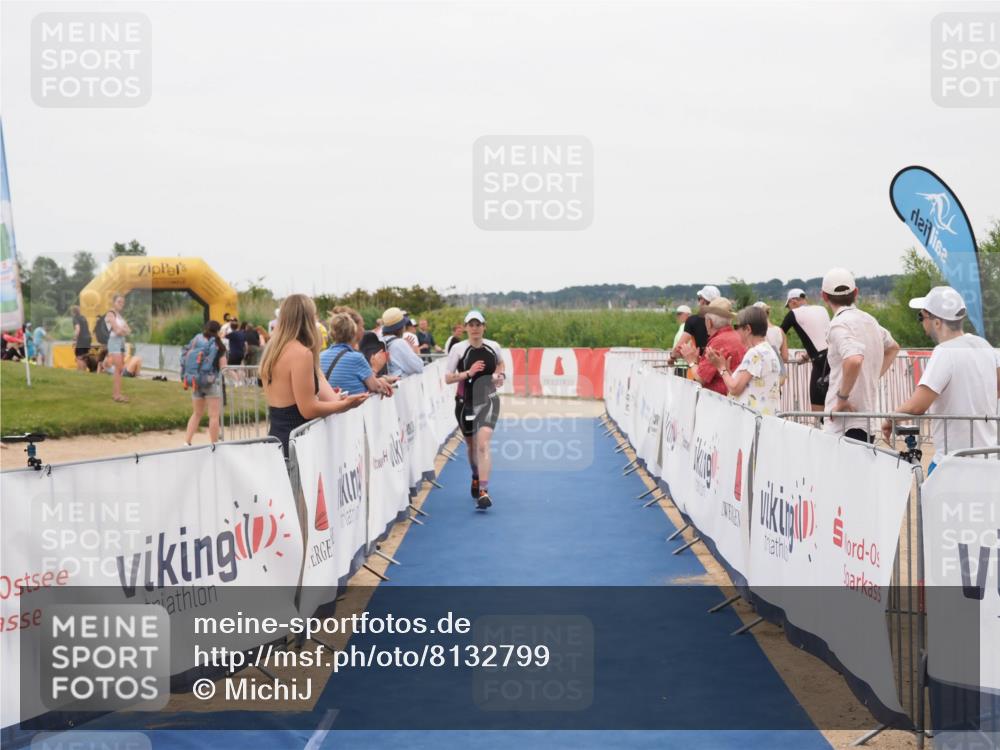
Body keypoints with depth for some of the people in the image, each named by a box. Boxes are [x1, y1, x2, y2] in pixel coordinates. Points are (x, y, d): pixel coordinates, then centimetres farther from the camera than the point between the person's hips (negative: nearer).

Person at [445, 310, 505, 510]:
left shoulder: (494, 347, -1)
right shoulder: (458, 349, -6)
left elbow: (500, 363, 22)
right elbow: (448, 378, -8)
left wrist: (499, 375, 2)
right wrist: (468, 373, -20)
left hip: (488, 399, -1)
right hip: (465, 401, 1)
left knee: (483, 444, -19)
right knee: (471, 445, 18)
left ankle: (483, 491, -25)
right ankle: (476, 478, 48)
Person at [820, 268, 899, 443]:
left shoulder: (839, 324, -12)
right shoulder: (869, 320, 14)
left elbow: (854, 360, -31)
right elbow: (893, 347, 34)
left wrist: (842, 398, -19)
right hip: (868, 421, 8)